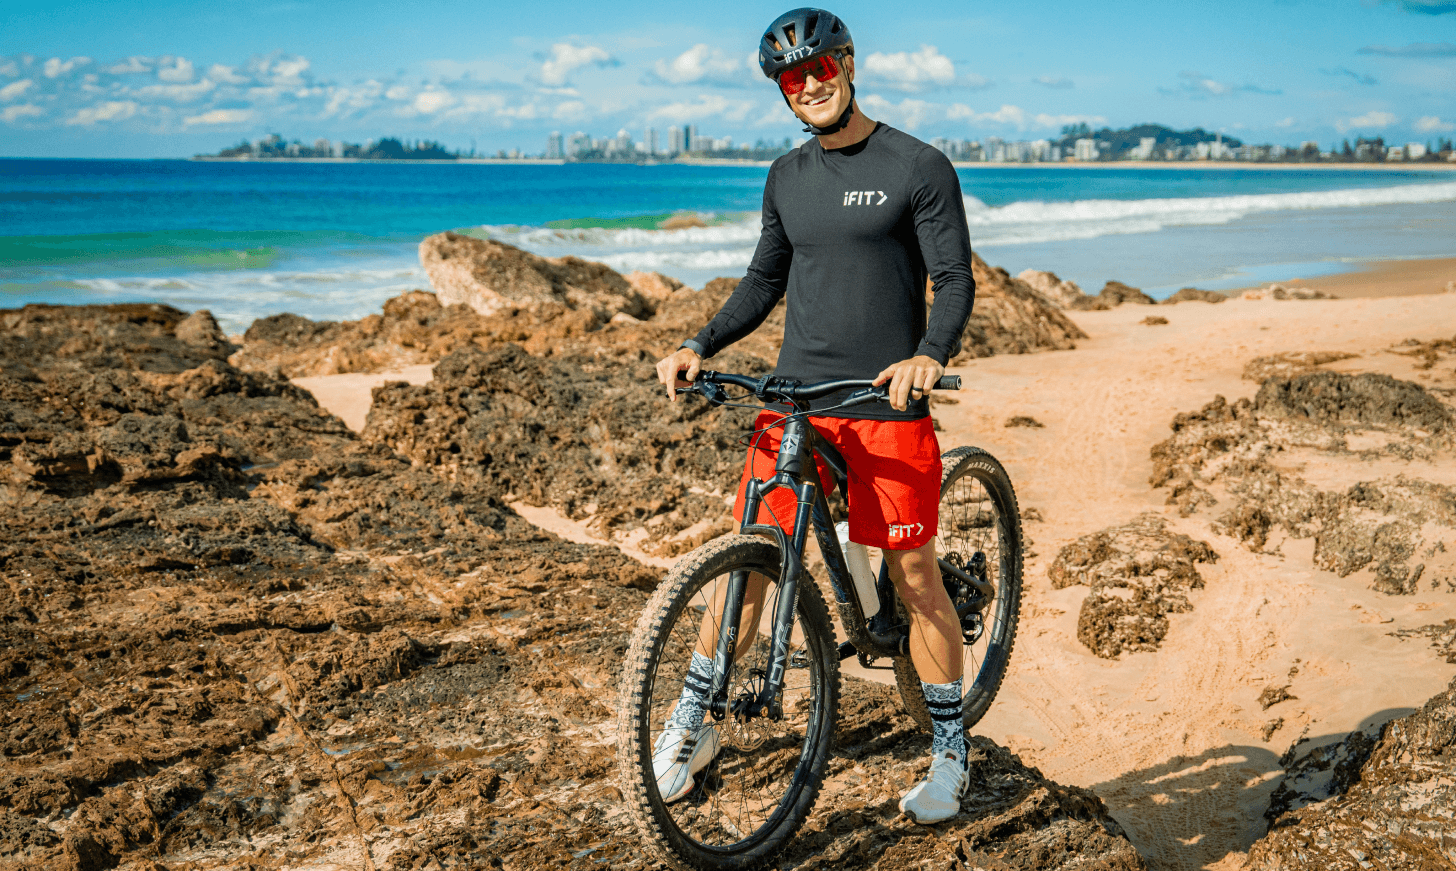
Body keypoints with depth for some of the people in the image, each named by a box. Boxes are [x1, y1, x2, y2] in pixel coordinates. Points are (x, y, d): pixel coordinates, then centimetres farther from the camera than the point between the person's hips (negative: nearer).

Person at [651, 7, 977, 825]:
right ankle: (692, 725, 18)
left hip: (889, 407, -4)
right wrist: (701, 346, 6)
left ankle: (950, 755, 17)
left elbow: (956, 280, -7)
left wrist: (930, 355, -27)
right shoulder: (787, 177, 13)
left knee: (915, 573, 1)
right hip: (794, 398, 4)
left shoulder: (919, 168, -3)